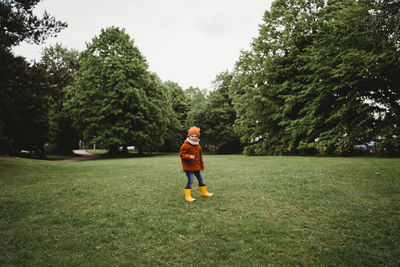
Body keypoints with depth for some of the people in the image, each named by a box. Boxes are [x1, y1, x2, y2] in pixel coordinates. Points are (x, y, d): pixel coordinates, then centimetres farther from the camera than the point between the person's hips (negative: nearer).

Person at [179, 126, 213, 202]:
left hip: (196, 166, 7)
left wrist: (201, 165, 22)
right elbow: (181, 154, -15)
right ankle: (187, 196, 0)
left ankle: (204, 192, 34)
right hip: (188, 167, -7)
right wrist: (189, 157, -30)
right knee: (190, 181, -9)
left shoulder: (198, 146, 9)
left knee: (201, 179, 17)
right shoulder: (186, 145, -14)